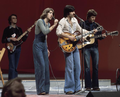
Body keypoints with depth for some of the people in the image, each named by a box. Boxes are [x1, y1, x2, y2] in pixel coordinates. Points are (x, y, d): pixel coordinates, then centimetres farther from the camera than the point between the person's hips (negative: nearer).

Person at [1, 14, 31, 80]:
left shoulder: (19, 29, 14)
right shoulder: (7, 29, 0)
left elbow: (23, 39, 12)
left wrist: (27, 33, -1)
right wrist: (10, 39, -16)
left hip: (18, 48, 5)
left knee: (15, 67, 7)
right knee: (12, 67, -12)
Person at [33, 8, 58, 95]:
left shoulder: (48, 24, 14)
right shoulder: (40, 21, -10)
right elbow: (45, 32, -23)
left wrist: (47, 49, 22)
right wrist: (54, 25, -18)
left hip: (44, 45, 8)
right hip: (37, 45, -8)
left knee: (46, 67, 3)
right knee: (41, 66, -14)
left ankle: (45, 89, 8)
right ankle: (40, 89, -12)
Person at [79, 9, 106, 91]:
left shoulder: (96, 25, 11)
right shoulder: (82, 24, 1)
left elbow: (99, 36, 14)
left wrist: (102, 36, -7)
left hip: (95, 47, 3)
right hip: (86, 47, -3)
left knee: (96, 66, 3)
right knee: (87, 66, -4)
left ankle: (95, 85, 9)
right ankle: (88, 86, 0)